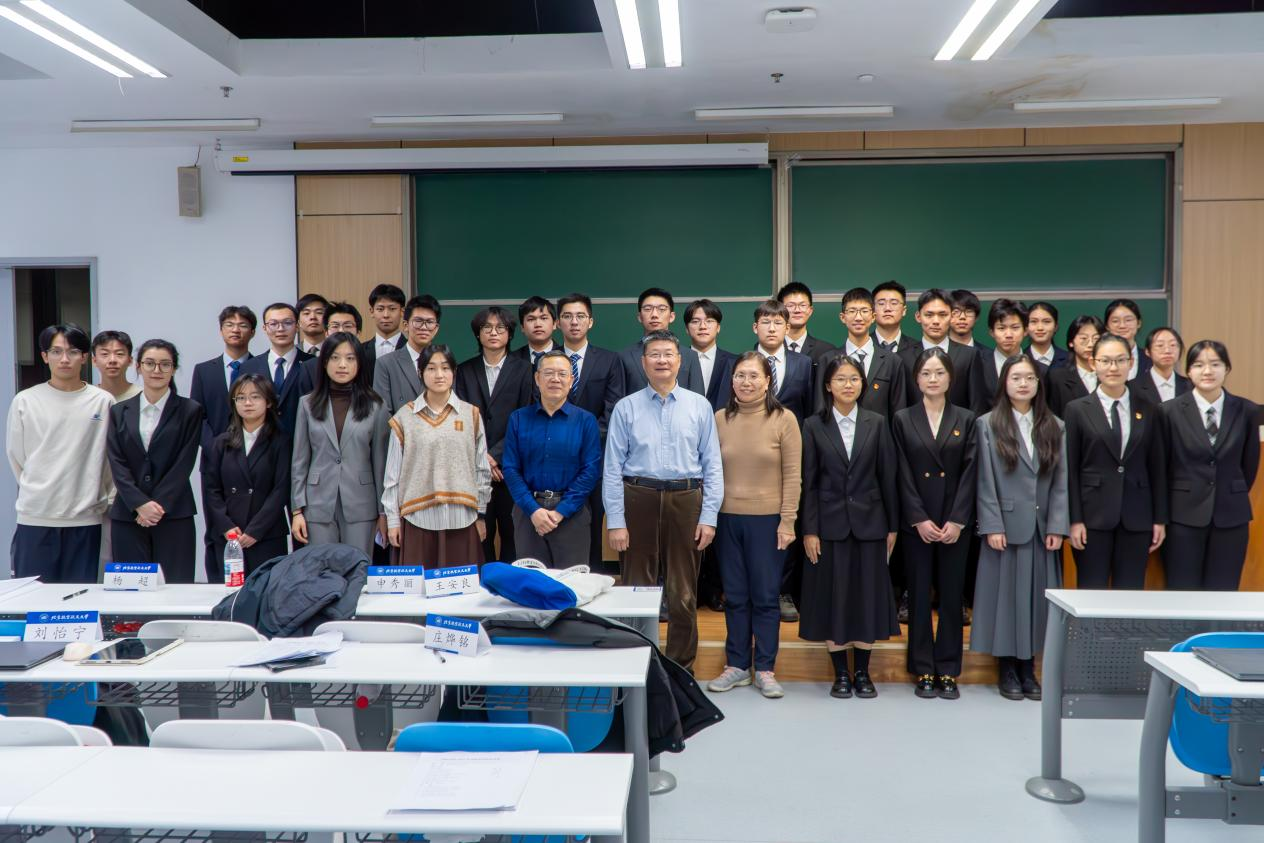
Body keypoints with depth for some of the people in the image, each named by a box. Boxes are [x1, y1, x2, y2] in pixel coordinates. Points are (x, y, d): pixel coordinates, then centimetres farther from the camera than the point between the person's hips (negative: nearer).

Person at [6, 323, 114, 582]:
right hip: (36, 518, 0)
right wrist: (38, 492, 14)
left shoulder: (103, 401, -1)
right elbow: (16, 457, 10)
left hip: (85, 518, 0)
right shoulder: (25, 401, 1)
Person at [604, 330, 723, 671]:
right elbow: (612, 468, 0)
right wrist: (615, 522, -6)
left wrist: (709, 516, -3)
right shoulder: (626, 407, 2)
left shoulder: (699, 406, 5)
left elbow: (712, 465, 4)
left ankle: (681, 669, 23)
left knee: (683, 595, 8)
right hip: (638, 500, 0)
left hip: (685, 501, 1)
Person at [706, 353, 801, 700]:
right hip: (727, 518, 3)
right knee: (735, 596, 11)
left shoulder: (784, 420, -4)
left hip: (768, 520, -3)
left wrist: (787, 521, -9)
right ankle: (736, 665, 22)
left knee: (765, 597, 5)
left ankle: (765, 669, 16)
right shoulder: (720, 419, 4)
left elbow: (792, 475, -5)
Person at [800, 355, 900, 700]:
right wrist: (809, 530, -6)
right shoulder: (814, 426, 1)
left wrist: (892, 526, 3)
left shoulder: (877, 424, 5)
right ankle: (840, 673, 15)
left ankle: (862, 672, 18)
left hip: (869, 522, 1)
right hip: (830, 523, -1)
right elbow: (808, 482, -1)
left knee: (868, 594, 5)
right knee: (833, 596, 3)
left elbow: (888, 477, 5)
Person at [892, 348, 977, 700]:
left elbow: (969, 473, 0)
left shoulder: (966, 420, 6)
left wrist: (957, 520, -9)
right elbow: (903, 475, -1)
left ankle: (949, 672, 14)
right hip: (915, 522, 0)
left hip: (955, 522, 1)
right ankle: (924, 672, 13)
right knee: (919, 596, 4)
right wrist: (919, 519, -9)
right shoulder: (903, 420, 4)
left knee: (952, 596, 5)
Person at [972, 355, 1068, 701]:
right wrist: (992, 526, -10)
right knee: (1005, 593, 3)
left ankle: (1028, 668, 16)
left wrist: (1057, 526, -4)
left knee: (1036, 595, 6)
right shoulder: (987, 425, 1)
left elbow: (1061, 480, 5)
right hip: (1006, 526, -3)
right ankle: (1007, 669, 13)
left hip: (1042, 528, 3)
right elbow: (985, 482, -3)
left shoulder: (1053, 428, 9)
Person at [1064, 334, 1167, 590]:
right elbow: (1070, 470, -1)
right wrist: (1074, 520, -7)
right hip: (1093, 515, -2)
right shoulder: (1077, 410, 1)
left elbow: (1157, 468, 10)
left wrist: (1160, 519, 6)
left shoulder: (1148, 410, 9)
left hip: (1136, 518, 2)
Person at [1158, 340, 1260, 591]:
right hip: (1184, 515, -2)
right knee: (1182, 592, 3)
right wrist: (1162, 513, 7)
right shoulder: (1170, 411, -5)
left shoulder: (1247, 411, 1)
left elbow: (1250, 461, 12)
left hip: (1231, 516, 2)